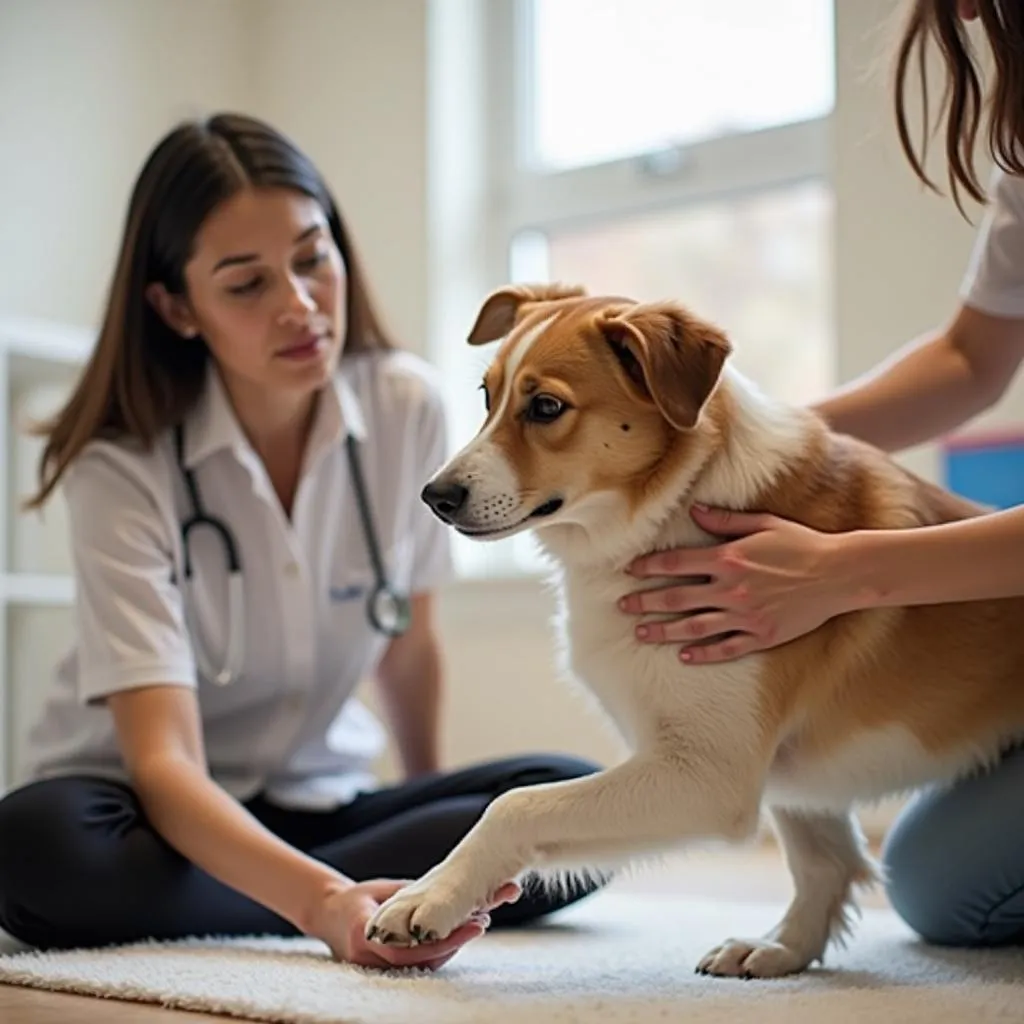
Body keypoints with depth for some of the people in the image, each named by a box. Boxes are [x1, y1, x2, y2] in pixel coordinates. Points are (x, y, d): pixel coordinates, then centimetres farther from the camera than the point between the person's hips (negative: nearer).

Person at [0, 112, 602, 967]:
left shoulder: (406, 405, -9)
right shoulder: (121, 466, -21)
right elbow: (163, 760, -30)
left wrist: (433, 810, 18)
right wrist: (325, 903, -48)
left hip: (321, 796, 3)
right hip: (154, 807, -2)